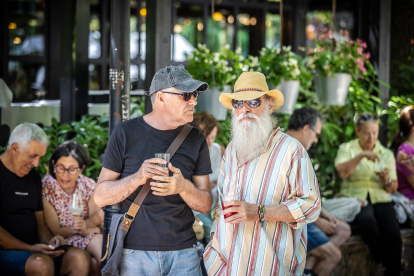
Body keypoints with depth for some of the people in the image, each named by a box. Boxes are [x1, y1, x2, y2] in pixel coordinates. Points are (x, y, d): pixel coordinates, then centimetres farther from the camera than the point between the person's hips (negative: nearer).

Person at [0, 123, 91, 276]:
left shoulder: (34, 177, 19)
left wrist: (49, 241, 1)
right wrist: (30, 249, -19)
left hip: (33, 248, 7)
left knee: (80, 258, -18)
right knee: (41, 263, -37)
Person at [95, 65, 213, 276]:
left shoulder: (195, 139, 6)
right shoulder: (126, 133, -2)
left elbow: (205, 205, 4)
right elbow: (100, 197, -4)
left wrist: (184, 187, -17)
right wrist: (137, 178, -20)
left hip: (182, 252, 2)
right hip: (135, 251, -2)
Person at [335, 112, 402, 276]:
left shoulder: (387, 154, 17)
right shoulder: (347, 149, 8)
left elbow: (393, 188, 14)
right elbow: (341, 172, -13)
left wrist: (387, 181, -8)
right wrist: (361, 155, -22)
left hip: (381, 199, 2)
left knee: (393, 235, -28)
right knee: (367, 220, -37)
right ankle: (381, 261, -14)